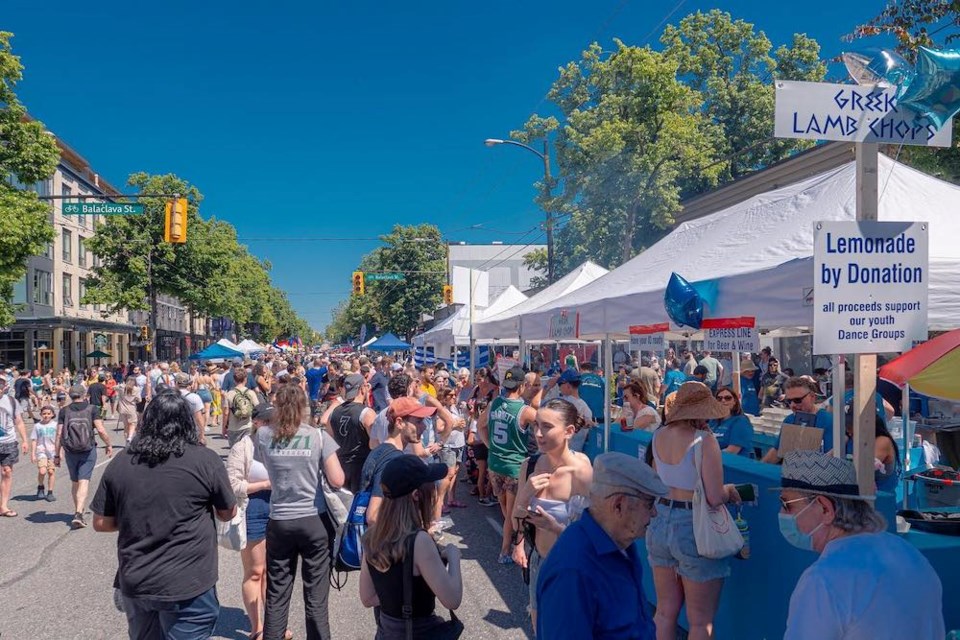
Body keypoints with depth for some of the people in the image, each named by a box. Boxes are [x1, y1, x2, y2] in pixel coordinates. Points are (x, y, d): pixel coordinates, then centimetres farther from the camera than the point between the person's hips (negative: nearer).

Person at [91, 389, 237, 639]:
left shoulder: (119, 463, -2)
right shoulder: (205, 461, -11)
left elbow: (101, 523, 5)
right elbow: (228, 513, 1)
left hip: (134, 583, 4)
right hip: (188, 586, -4)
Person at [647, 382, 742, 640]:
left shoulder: (659, 437, 2)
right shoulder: (704, 440, -17)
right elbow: (714, 498, -20)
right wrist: (729, 491, 0)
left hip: (660, 523, 6)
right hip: (693, 528, -6)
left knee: (665, 612, 19)